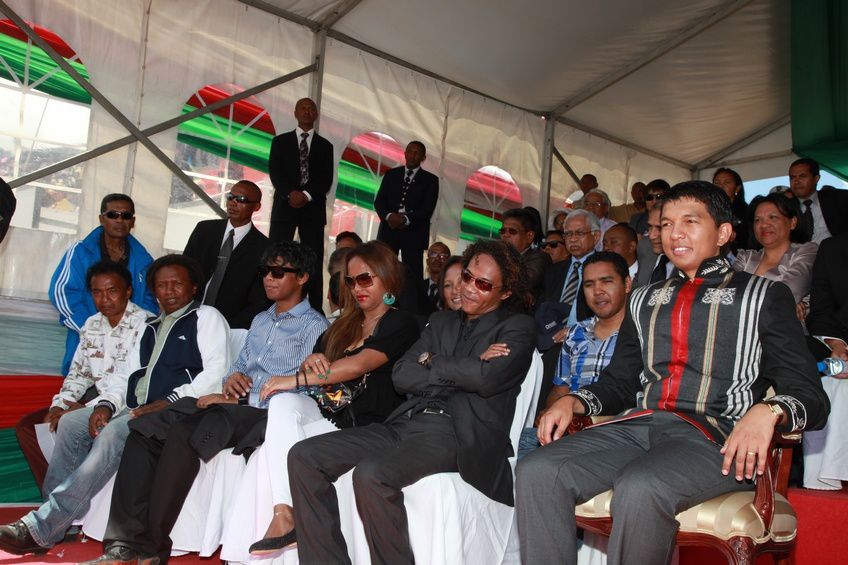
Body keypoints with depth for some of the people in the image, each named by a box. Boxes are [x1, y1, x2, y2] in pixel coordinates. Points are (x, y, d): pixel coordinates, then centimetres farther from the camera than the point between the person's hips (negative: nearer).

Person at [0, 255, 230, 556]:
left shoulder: (207, 317, 6)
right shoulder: (151, 327, 28)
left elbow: (217, 372, -8)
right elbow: (130, 375, 21)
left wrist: (170, 400, -18)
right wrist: (107, 404, 1)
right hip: (138, 410, 7)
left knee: (115, 431, -31)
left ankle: (44, 526, -29)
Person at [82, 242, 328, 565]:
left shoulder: (314, 326, 1)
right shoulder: (260, 320, 28)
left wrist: (234, 398, -12)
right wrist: (232, 377, 2)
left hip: (263, 412, -8)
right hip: (231, 403, 8)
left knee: (182, 433, -31)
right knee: (143, 429, -12)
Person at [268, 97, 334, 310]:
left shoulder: (325, 146, 14)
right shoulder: (280, 141, 13)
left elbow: (327, 179, 3)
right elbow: (274, 172, 1)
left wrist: (306, 195, -13)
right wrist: (290, 193, -15)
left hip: (313, 208, 0)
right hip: (285, 205, 0)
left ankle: (315, 309, -4)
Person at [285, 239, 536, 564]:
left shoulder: (518, 328, 6)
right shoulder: (441, 322, 22)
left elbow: (486, 378, -14)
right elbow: (401, 376, 9)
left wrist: (432, 363, 2)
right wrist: (463, 370, -3)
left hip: (457, 434, -7)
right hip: (406, 423, 7)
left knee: (371, 474, -33)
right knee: (304, 455, -9)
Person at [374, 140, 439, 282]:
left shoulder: (430, 180, 9)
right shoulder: (391, 174, 16)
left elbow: (427, 209, -2)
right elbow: (378, 201, 9)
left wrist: (406, 219, -16)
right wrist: (388, 216, -11)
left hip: (413, 232, -2)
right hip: (389, 229, 2)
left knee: (412, 274, -7)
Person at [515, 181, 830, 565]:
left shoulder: (764, 296, 11)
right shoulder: (644, 300, 25)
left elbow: (810, 396, 3)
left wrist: (768, 411, -20)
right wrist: (572, 401, 6)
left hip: (716, 436, -4)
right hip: (638, 426, 5)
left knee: (639, 487, -36)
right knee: (536, 471, -22)